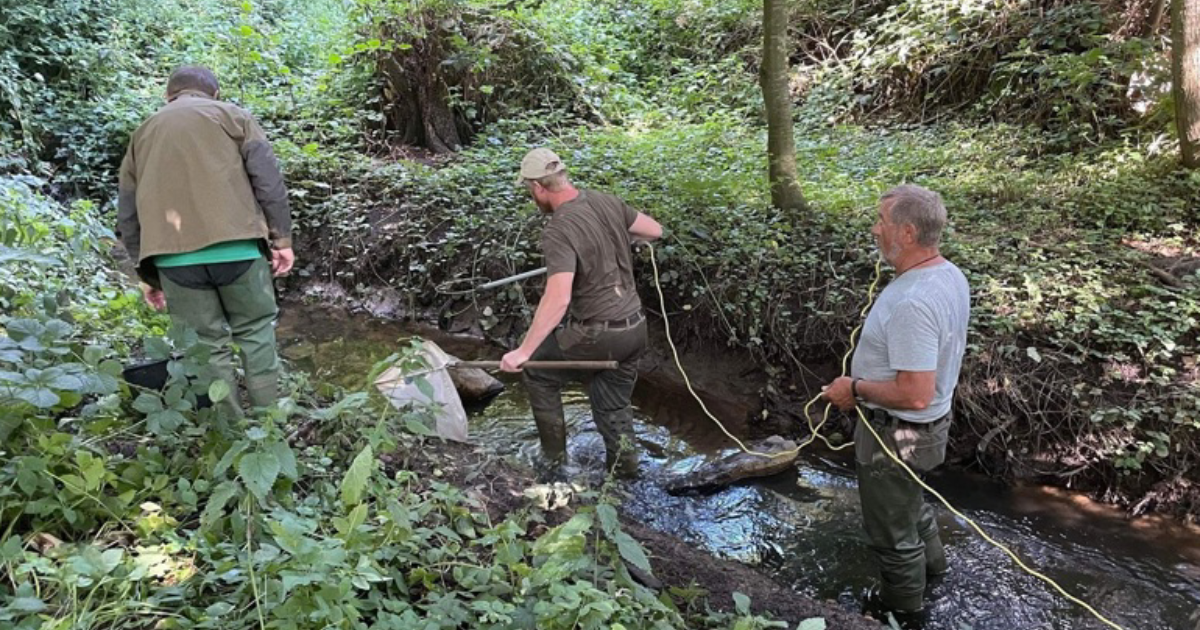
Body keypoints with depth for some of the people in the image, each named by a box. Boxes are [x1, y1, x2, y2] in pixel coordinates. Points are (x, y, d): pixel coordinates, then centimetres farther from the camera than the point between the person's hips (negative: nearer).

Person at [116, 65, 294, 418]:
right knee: (255, 331, 12)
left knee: (207, 345, 10)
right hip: (236, 246, -2)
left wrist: (147, 274, 25)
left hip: (174, 258, 2)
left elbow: (127, 214, 21)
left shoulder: (143, 134, 24)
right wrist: (282, 237, 3)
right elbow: (268, 179, 1)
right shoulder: (231, 115, 15)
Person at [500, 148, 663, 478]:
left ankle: (553, 455, 25)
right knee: (614, 404, 23)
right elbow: (655, 230, 13)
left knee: (537, 370, 18)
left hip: (597, 336, -7)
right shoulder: (606, 201, 1)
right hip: (635, 327, 7)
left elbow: (558, 299, -31)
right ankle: (624, 468, 25)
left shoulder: (558, 232, -20)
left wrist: (523, 351, -28)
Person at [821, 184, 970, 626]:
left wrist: (855, 389, -21)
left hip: (898, 434, -10)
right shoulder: (950, 275, -3)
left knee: (891, 531, 14)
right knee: (909, 499, 35)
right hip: (928, 424, 10)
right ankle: (930, 561, 60)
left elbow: (915, 394, -35)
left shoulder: (912, 303, -35)